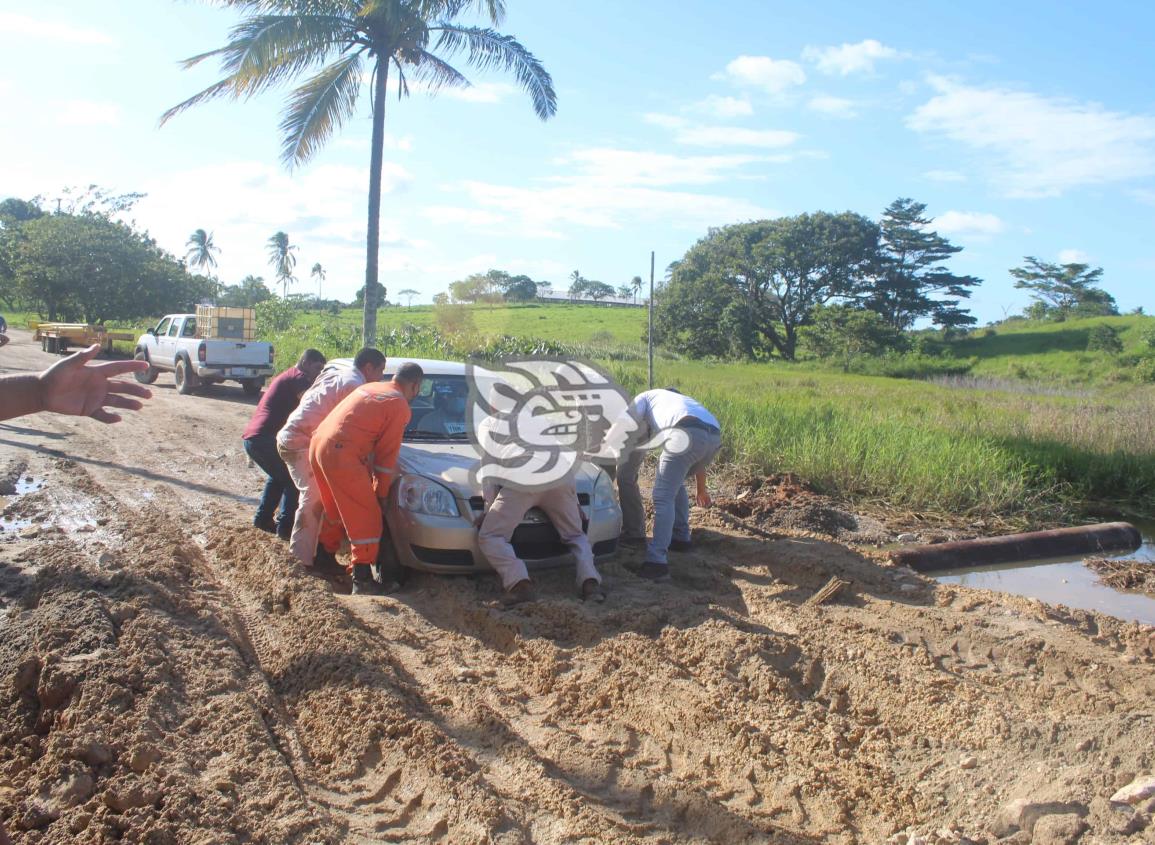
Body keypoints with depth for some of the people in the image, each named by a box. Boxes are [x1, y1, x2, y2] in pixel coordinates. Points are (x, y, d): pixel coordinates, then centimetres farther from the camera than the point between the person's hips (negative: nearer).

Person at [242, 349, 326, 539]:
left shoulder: (285, 377, 28)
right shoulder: (299, 377, -3)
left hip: (251, 438, 10)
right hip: (265, 438, -10)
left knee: (279, 476, 27)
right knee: (294, 479, 1)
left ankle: (263, 518, 28)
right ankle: (285, 526, -4)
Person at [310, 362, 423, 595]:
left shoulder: (368, 388, 22)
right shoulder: (399, 405, -2)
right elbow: (387, 453, -2)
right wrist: (381, 493, 7)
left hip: (318, 444, 9)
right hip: (342, 455, -9)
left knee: (334, 511, 26)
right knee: (366, 518, 0)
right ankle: (362, 580, 2)